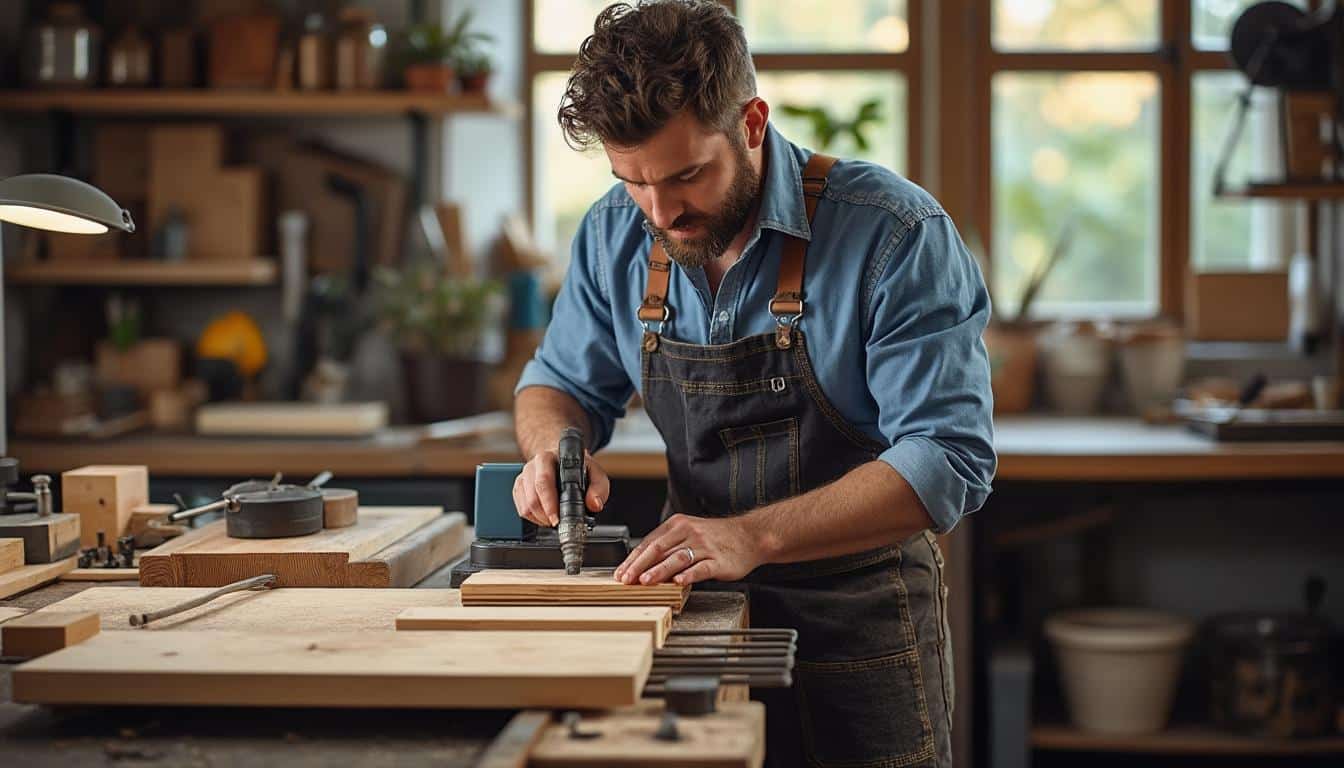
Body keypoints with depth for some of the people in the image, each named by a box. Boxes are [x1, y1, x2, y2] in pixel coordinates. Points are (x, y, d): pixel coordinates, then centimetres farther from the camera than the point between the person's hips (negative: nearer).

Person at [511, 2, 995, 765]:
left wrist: (754, 536, -35)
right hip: (700, 612, 4)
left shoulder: (898, 235, -20)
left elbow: (950, 460, -25)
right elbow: (561, 383, 11)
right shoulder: (616, 233, -5)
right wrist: (555, 446, -14)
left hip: (862, 628, -4)